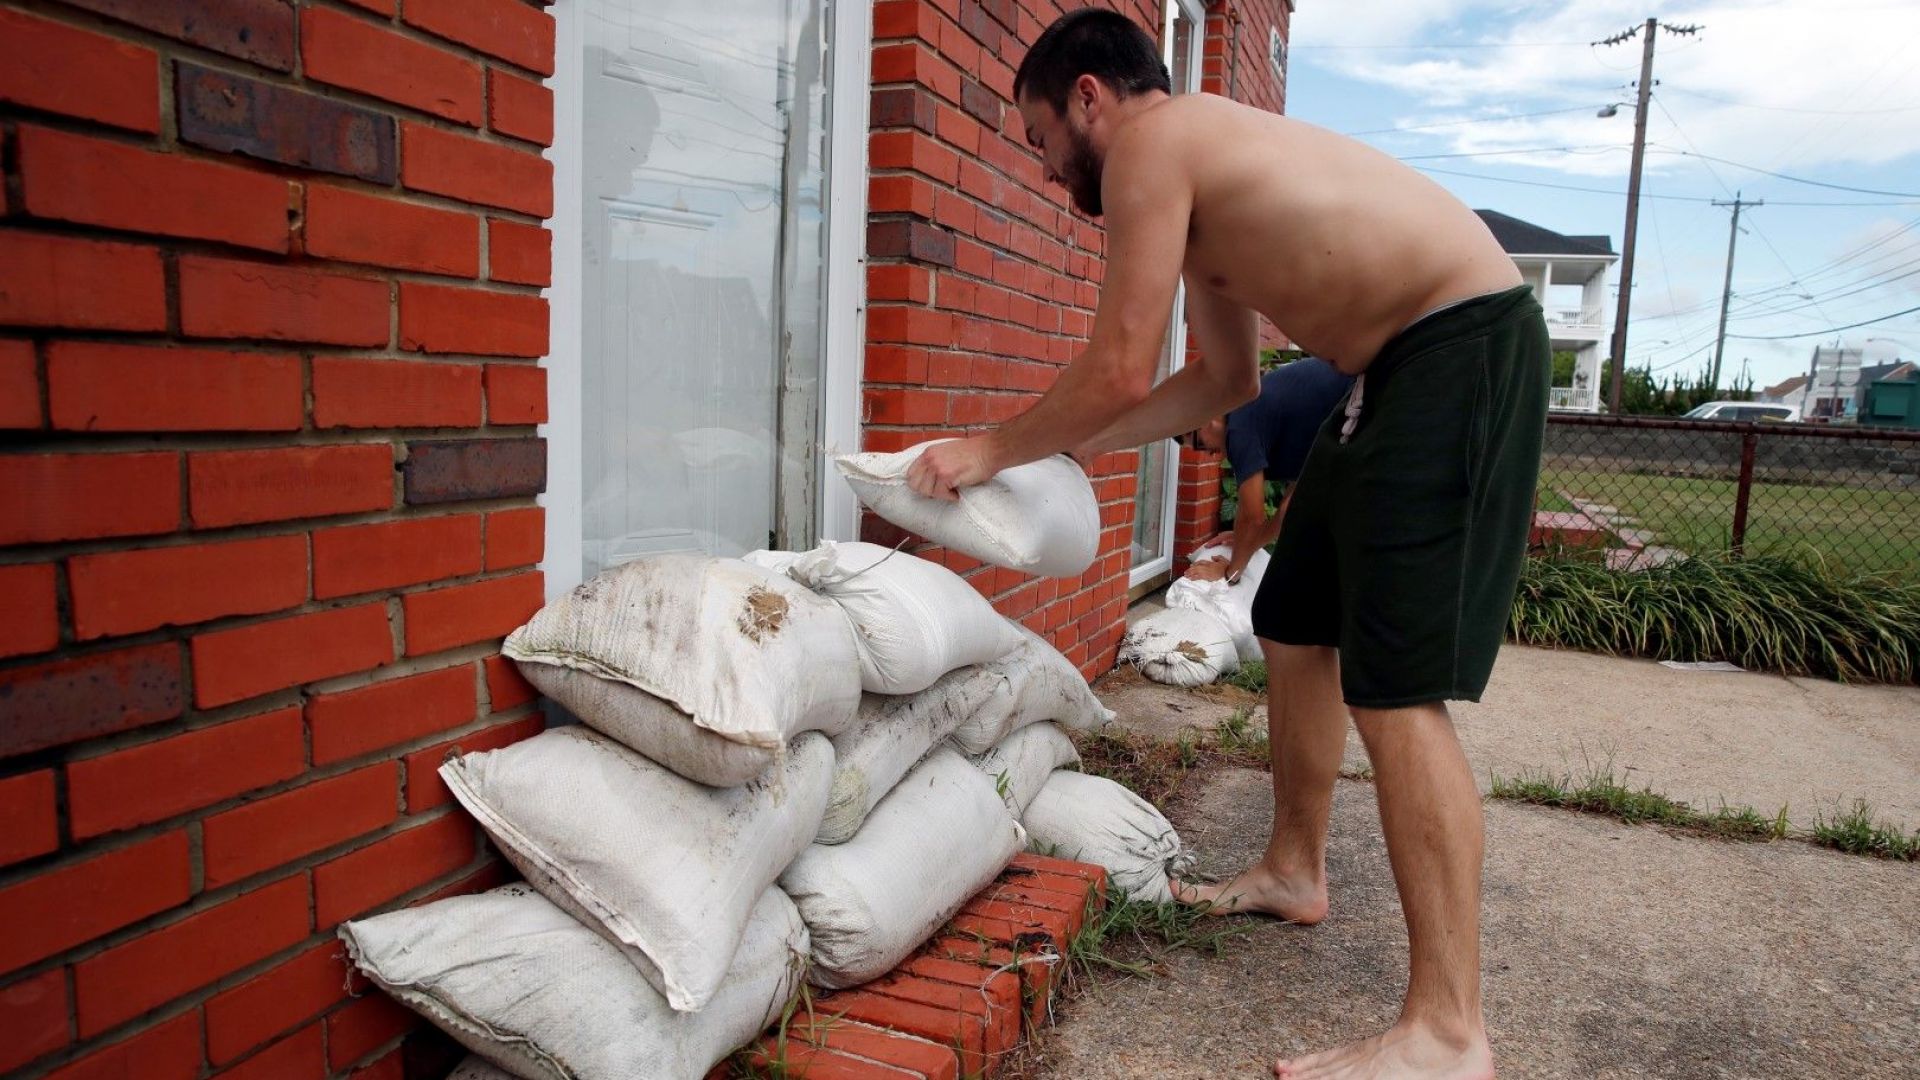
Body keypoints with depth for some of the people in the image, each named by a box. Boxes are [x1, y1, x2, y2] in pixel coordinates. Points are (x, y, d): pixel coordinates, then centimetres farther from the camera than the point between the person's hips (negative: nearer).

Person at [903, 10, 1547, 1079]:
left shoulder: (1150, 140, -10)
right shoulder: (1195, 176, 18)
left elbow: (1119, 371, -14)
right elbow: (1226, 380, 21)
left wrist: (997, 449, 0)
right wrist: (1066, 450, 19)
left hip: (1462, 354, -10)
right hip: (1398, 368, 10)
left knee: (1395, 690, -13)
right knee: (1299, 627, 16)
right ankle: (1294, 870, 33)